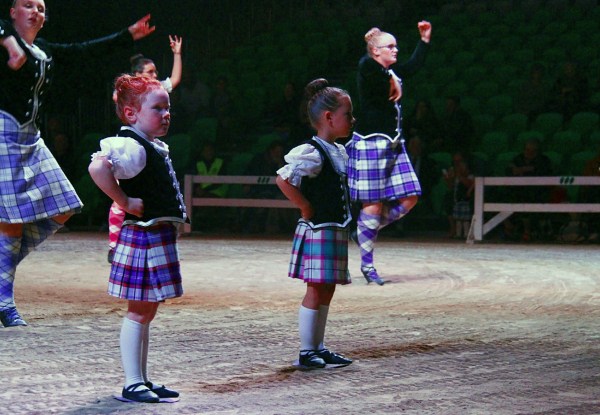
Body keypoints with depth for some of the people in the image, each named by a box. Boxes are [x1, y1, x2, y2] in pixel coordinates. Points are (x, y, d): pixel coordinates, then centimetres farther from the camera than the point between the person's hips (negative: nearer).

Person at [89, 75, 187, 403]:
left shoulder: (155, 148, 15)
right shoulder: (133, 147, -16)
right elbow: (98, 167, -34)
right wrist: (124, 203, -25)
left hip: (159, 237, 10)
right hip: (143, 237, -10)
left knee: (146, 313, 15)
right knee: (139, 312, -6)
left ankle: (142, 380, 23)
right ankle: (133, 385, -2)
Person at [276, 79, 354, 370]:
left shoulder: (340, 152, 13)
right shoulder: (313, 154, -17)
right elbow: (283, 178, -29)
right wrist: (307, 208, -20)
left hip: (335, 230, 9)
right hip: (318, 231, -9)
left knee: (326, 291, 13)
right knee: (316, 290, -5)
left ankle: (318, 348, 21)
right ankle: (306, 353, 1)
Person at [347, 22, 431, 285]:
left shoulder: (393, 73, 15)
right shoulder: (368, 68, -8)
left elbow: (415, 64, 33)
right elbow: (367, 63, -33)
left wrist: (425, 39, 27)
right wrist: (393, 83, -22)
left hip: (393, 145, 8)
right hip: (371, 143, -8)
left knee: (408, 198, 3)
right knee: (374, 204, -6)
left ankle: (364, 231, 19)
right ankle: (366, 264, 2)